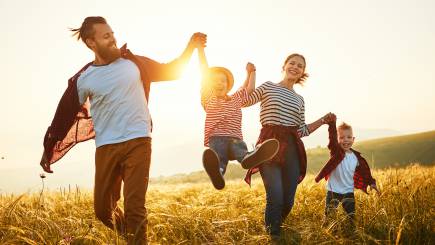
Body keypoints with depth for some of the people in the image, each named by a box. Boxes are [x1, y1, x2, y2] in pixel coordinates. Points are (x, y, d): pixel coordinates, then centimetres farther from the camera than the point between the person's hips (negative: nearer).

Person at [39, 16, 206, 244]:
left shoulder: (133, 63, 5)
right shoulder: (83, 79, 1)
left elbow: (170, 71, 14)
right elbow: (66, 116, 8)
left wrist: (191, 46, 5)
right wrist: (49, 150, 11)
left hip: (138, 142, -1)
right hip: (106, 148, 1)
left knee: (135, 208, -9)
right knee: (103, 209, 9)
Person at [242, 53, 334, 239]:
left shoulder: (299, 100, 19)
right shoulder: (268, 87, 8)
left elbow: (302, 131, 17)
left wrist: (323, 120, 7)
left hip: (292, 148, 5)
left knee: (288, 200, 3)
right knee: (276, 196, -16)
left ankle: (275, 228, 29)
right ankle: (273, 236, 6)